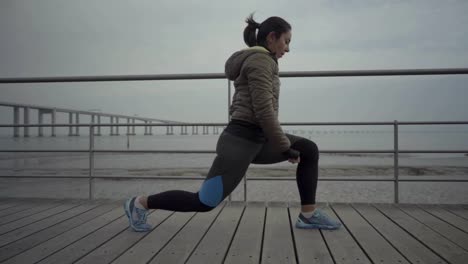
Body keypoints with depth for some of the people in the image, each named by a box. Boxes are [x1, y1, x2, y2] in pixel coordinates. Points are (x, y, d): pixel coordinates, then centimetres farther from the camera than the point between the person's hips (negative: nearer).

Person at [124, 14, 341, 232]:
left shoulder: (253, 60, 20)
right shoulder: (261, 60, -11)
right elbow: (264, 110, -20)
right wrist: (285, 146, -12)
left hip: (256, 140, 11)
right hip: (241, 140, -11)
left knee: (309, 150, 10)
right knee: (204, 202, -5)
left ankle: (308, 215, 11)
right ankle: (140, 203, 11)